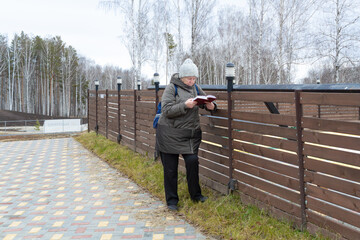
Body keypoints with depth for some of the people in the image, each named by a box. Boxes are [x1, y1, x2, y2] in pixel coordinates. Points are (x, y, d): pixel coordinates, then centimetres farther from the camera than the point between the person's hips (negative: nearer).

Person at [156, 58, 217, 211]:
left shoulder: (196, 88, 9)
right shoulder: (172, 88, -8)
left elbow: (206, 102, 17)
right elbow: (167, 110, -16)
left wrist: (211, 106, -7)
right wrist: (185, 105, -27)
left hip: (191, 133, 4)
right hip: (170, 134, -4)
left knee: (192, 161, -7)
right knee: (170, 168, 3)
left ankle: (195, 195, 13)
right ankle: (171, 200, 16)